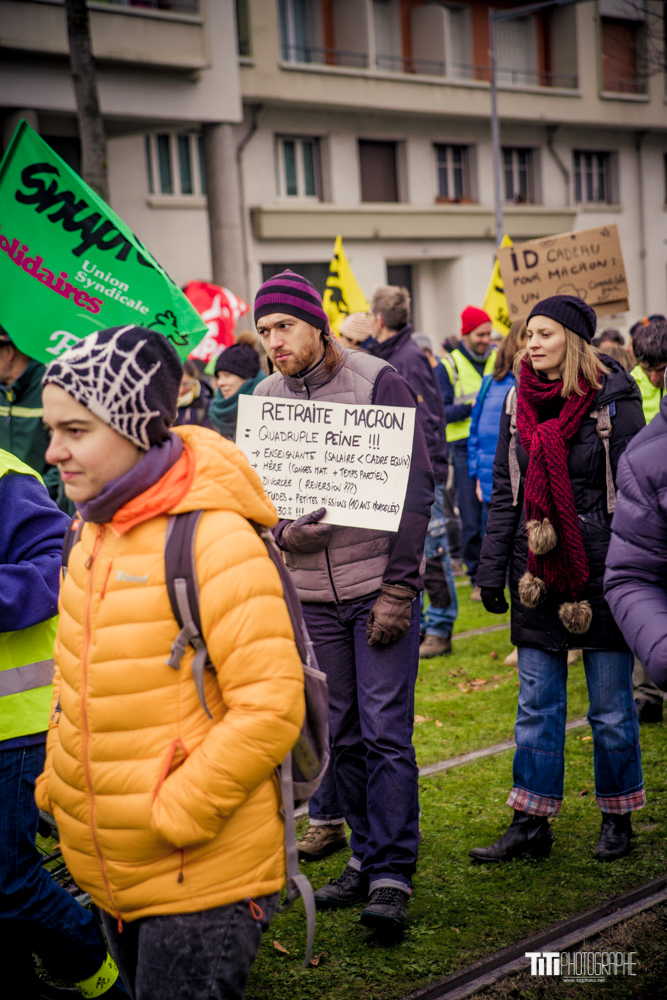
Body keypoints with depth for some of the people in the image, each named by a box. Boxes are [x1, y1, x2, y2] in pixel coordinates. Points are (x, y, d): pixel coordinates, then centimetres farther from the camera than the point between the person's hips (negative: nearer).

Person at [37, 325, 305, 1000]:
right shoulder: (94, 533, 5)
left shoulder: (214, 539, -20)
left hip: (201, 878, -8)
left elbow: (270, 708, -23)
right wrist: (57, 779, 9)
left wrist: (170, 817, -20)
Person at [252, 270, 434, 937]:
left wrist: (398, 587, -12)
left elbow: (415, 489, -7)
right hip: (312, 594, 4)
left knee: (385, 731, -5)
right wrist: (282, 533, -12)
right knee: (341, 734, 10)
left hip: (380, 586, -4)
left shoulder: (378, 384, -7)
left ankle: (391, 877, 2)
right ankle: (367, 857, 23)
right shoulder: (264, 398, 6)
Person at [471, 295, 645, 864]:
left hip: (599, 572, -4)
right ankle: (531, 825, 14)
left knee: (611, 706, 6)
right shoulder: (518, 403, 8)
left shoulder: (614, 402, -6)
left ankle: (618, 817, 22)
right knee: (536, 706, 7)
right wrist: (492, 571, 8)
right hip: (537, 573, 4)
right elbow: (504, 494, 12)